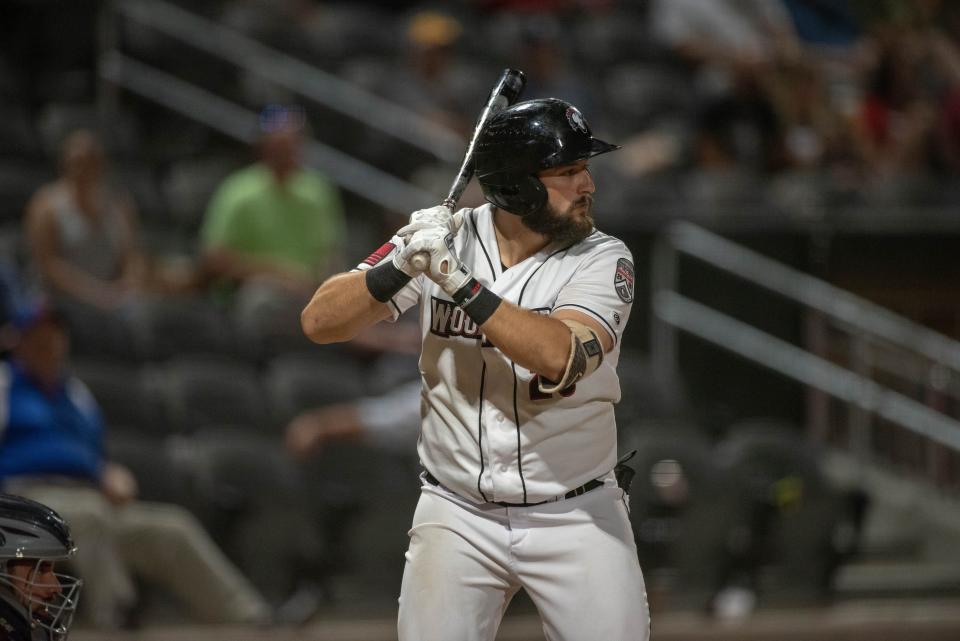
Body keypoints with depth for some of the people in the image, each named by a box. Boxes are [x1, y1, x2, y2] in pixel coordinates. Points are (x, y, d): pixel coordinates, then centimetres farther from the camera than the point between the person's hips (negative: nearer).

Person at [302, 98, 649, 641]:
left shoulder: (604, 260, -8)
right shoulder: (443, 239, -3)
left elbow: (560, 357, -27)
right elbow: (320, 323, -7)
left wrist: (462, 284, -28)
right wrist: (399, 267, -23)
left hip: (576, 516, -1)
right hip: (458, 515, 1)